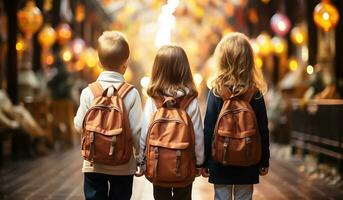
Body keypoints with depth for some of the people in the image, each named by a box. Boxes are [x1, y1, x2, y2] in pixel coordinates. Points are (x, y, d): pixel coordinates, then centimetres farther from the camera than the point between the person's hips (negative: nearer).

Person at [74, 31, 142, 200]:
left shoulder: (88, 92, -8)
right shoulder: (131, 93, -10)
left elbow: (79, 125, -4)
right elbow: (136, 130, -11)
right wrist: (139, 156, 5)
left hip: (94, 165, 0)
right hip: (123, 166, 0)